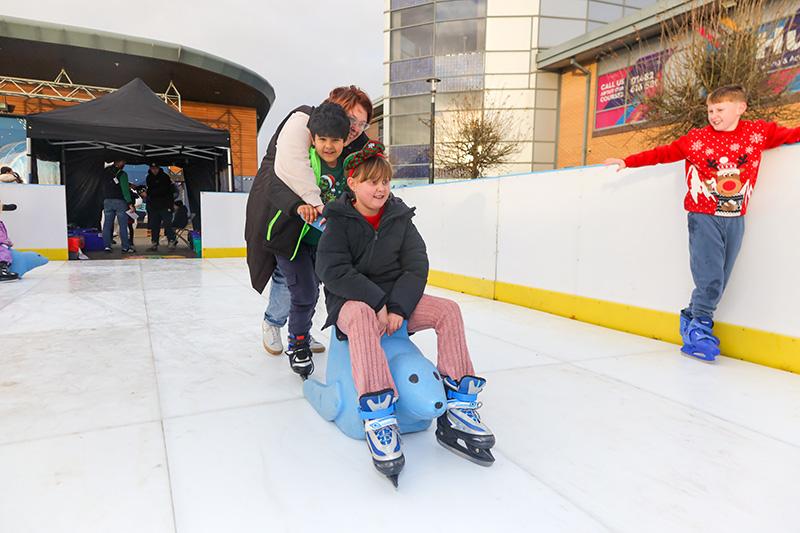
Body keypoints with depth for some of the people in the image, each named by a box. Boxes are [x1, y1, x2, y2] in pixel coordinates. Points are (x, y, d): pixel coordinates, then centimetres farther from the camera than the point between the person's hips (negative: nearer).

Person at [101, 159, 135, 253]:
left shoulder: (105, 172, 9)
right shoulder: (122, 174, -9)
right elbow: (125, 189, -14)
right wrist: (130, 203, -14)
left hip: (107, 201, 5)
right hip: (120, 201, -5)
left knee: (107, 224, 8)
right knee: (123, 225, -2)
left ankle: (107, 246, 6)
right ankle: (126, 247, -3)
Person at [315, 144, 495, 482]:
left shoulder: (399, 217, 5)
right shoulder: (339, 221, -4)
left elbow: (417, 267, -3)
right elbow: (334, 271, -16)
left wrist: (397, 306, -19)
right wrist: (378, 303, -23)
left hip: (396, 301, 4)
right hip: (351, 302, -4)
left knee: (448, 310, -18)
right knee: (361, 317, -39)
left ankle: (456, 411, -17)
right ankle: (379, 420, -43)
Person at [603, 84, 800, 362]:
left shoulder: (758, 132, 5)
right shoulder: (696, 138, 0)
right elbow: (663, 153, 6)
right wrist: (627, 162, 5)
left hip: (734, 219, 3)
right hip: (703, 217, -3)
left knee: (719, 279, 4)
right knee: (709, 276, -9)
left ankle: (691, 318, 20)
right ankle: (699, 328, 5)